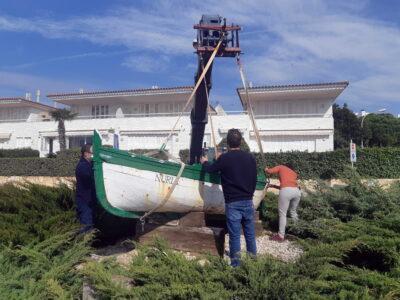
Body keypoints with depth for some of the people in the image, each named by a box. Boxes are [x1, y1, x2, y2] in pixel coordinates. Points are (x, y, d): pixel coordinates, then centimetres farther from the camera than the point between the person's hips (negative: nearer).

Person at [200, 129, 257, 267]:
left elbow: (210, 169, 8)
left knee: (234, 235, 4)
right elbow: (254, 179, 9)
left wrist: (204, 162, 30)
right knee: (250, 233, 15)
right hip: (248, 202, 4)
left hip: (232, 203, -3)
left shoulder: (224, 158, -10)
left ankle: (236, 263, 14)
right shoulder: (249, 157, 0)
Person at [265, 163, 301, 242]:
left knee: (282, 213, 3)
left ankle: (281, 236, 7)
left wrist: (266, 169, 32)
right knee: (293, 212, 25)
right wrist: (274, 186, 40)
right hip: (297, 191, 5)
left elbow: (269, 171, 9)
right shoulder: (294, 173, 34)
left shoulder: (281, 167, 22)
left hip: (286, 191, -5)